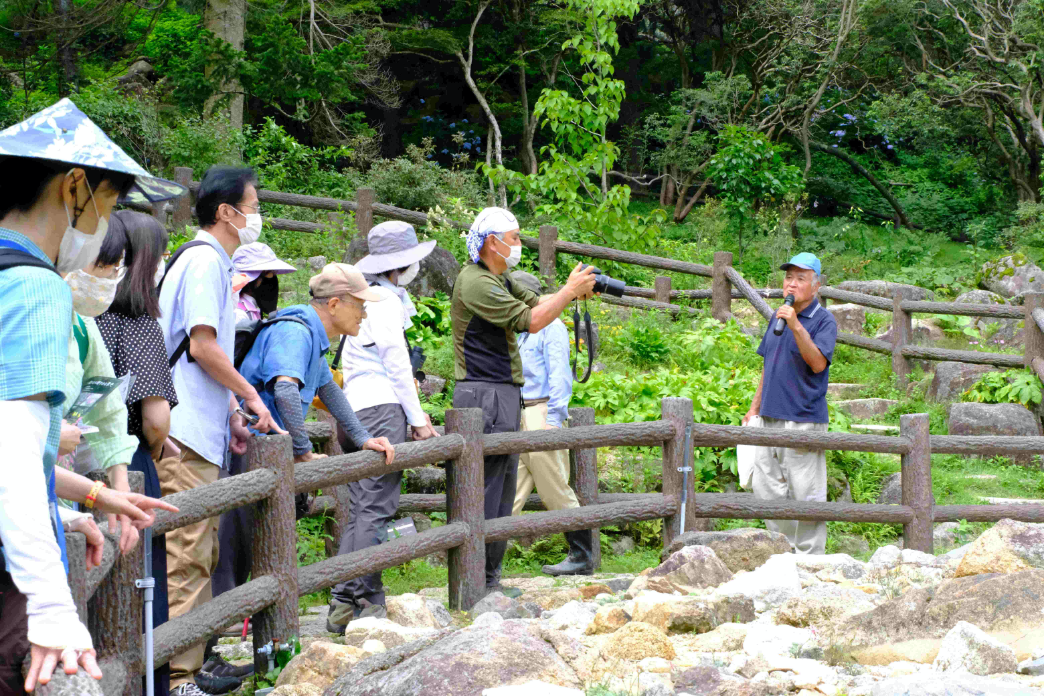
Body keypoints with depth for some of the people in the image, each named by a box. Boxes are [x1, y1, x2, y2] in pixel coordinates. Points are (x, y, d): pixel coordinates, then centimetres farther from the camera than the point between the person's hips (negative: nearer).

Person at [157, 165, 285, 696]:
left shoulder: (209, 262, 21)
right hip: (187, 433, -11)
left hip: (199, 431, 11)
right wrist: (250, 396, -7)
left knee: (200, 553, 12)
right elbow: (203, 346, -18)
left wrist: (231, 412, 19)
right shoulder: (206, 262, -11)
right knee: (187, 556, -11)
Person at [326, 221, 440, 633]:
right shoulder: (385, 300, -7)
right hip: (380, 409, -10)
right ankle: (368, 602, -14)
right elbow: (397, 364, -11)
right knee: (376, 508, -11)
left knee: (361, 509, 9)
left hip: (354, 411, 10)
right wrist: (418, 418, -7)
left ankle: (343, 603, 8)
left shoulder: (365, 298, 23)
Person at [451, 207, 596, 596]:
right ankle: (478, 581, -7)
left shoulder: (496, 279, 17)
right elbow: (531, 321, -18)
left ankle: (489, 576, 17)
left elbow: (536, 302, 19)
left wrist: (574, 293, 3)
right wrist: (570, 289, -10)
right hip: (485, 393, -11)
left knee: (502, 488, 13)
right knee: (486, 490, -9)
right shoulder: (474, 283, -15)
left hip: (503, 393, 11)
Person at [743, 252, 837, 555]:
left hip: (804, 419, -8)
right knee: (767, 490, 10)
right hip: (771, 417, 8)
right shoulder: (779, 316, 16)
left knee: (806, 491, -5)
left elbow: (818, 363, -21)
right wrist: (755, 407, 23)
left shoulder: (823, 320, -6)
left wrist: (796, 327, -28)